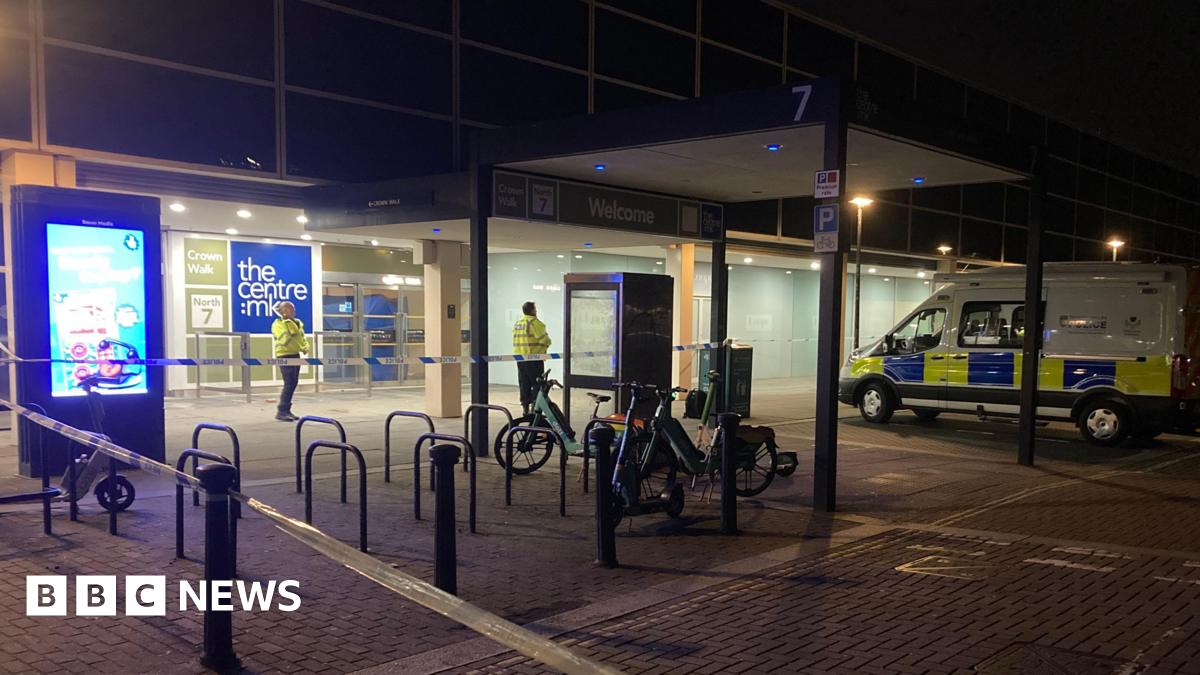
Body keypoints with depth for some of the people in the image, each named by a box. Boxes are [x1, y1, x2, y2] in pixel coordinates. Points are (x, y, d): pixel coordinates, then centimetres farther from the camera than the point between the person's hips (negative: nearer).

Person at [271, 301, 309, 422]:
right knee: (289, 384, -13)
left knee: (293, 384, 10)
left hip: (295, 355, 8)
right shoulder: (277, 324, -9)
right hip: (285, 356, -8)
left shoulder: (297, 323, 15)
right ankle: (281, 412, -8)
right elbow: (284, 340, -20)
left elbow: (302, 337, 19)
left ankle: (287, 410, 19)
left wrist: (305, 347, 3)